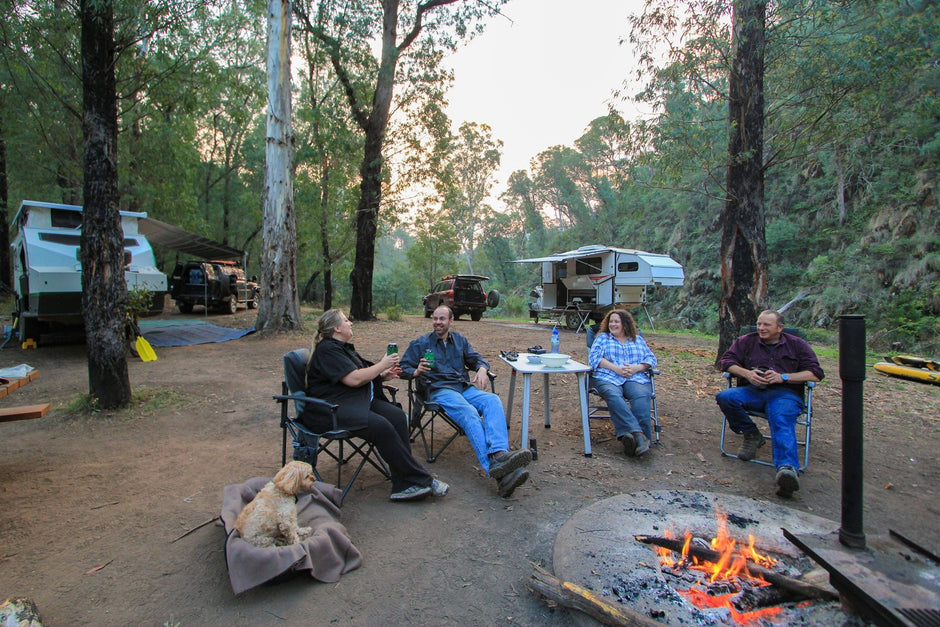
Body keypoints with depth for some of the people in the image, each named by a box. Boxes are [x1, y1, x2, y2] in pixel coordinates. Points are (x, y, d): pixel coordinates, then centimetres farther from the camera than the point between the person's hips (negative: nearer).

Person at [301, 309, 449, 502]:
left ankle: (404, 486, -19)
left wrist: (383, 375, 7)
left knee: (397, 416, -17)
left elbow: (361, 376, 25)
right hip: (330, 409, -9)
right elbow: (354, 379, -18)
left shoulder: (343, 347, 21)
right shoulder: (327, 349, -10)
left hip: (359, 400, 9)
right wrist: (382, 365, -6)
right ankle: (420, 481, -19)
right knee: (380, 425, -30)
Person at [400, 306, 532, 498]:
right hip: (440, 390, -4)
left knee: (493, 400, -30)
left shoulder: (460, 340, 25)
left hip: (465, 387, 4)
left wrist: (482, 369, -2)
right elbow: (403, 367, 11)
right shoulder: (420, 344, 15)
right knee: (469, 413, -36)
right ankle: (497, 472, -55)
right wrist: (417, 372, -12)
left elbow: (476, 358, 22)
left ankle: (498, 455, -53)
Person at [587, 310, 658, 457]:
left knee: (642, 396, -34)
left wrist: (637, 368, -5)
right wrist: (616, 368, -7)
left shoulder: (638, 339, 27)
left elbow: (651, 359, 18)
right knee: (613, 395, -37)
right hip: (608, 378, -1)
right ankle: (638, 434, -52)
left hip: (636, 378, 2)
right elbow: (594, 357, 6)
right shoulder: (602, 338, 22)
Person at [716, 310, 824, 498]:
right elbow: (725, 361, 10)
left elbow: (815, 373, 5)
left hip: (785, 393, -2)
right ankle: (752, 436, -11)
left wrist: (782, 377, -11)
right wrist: (746, 373, -10)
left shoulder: (797, 345, 15)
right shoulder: (746, 341, 19)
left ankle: (788, 468, -57)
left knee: (782, 421, -34)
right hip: (752, 390, 3)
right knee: (724, 397, -27)